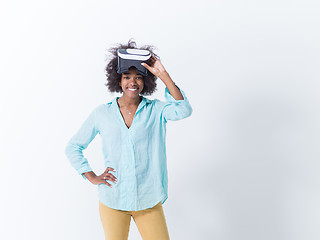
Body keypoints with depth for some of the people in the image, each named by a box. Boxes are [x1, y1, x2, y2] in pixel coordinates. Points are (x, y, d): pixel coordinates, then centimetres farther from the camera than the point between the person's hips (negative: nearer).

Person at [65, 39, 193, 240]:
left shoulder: (155, 110, -1)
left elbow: (183, 110, -21)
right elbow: (73, 147, 8)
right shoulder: (102, 113, 0)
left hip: (148, 200, 0)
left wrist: (163, 74, -20)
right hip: (112, 199, 1)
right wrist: (92, 177, -1)